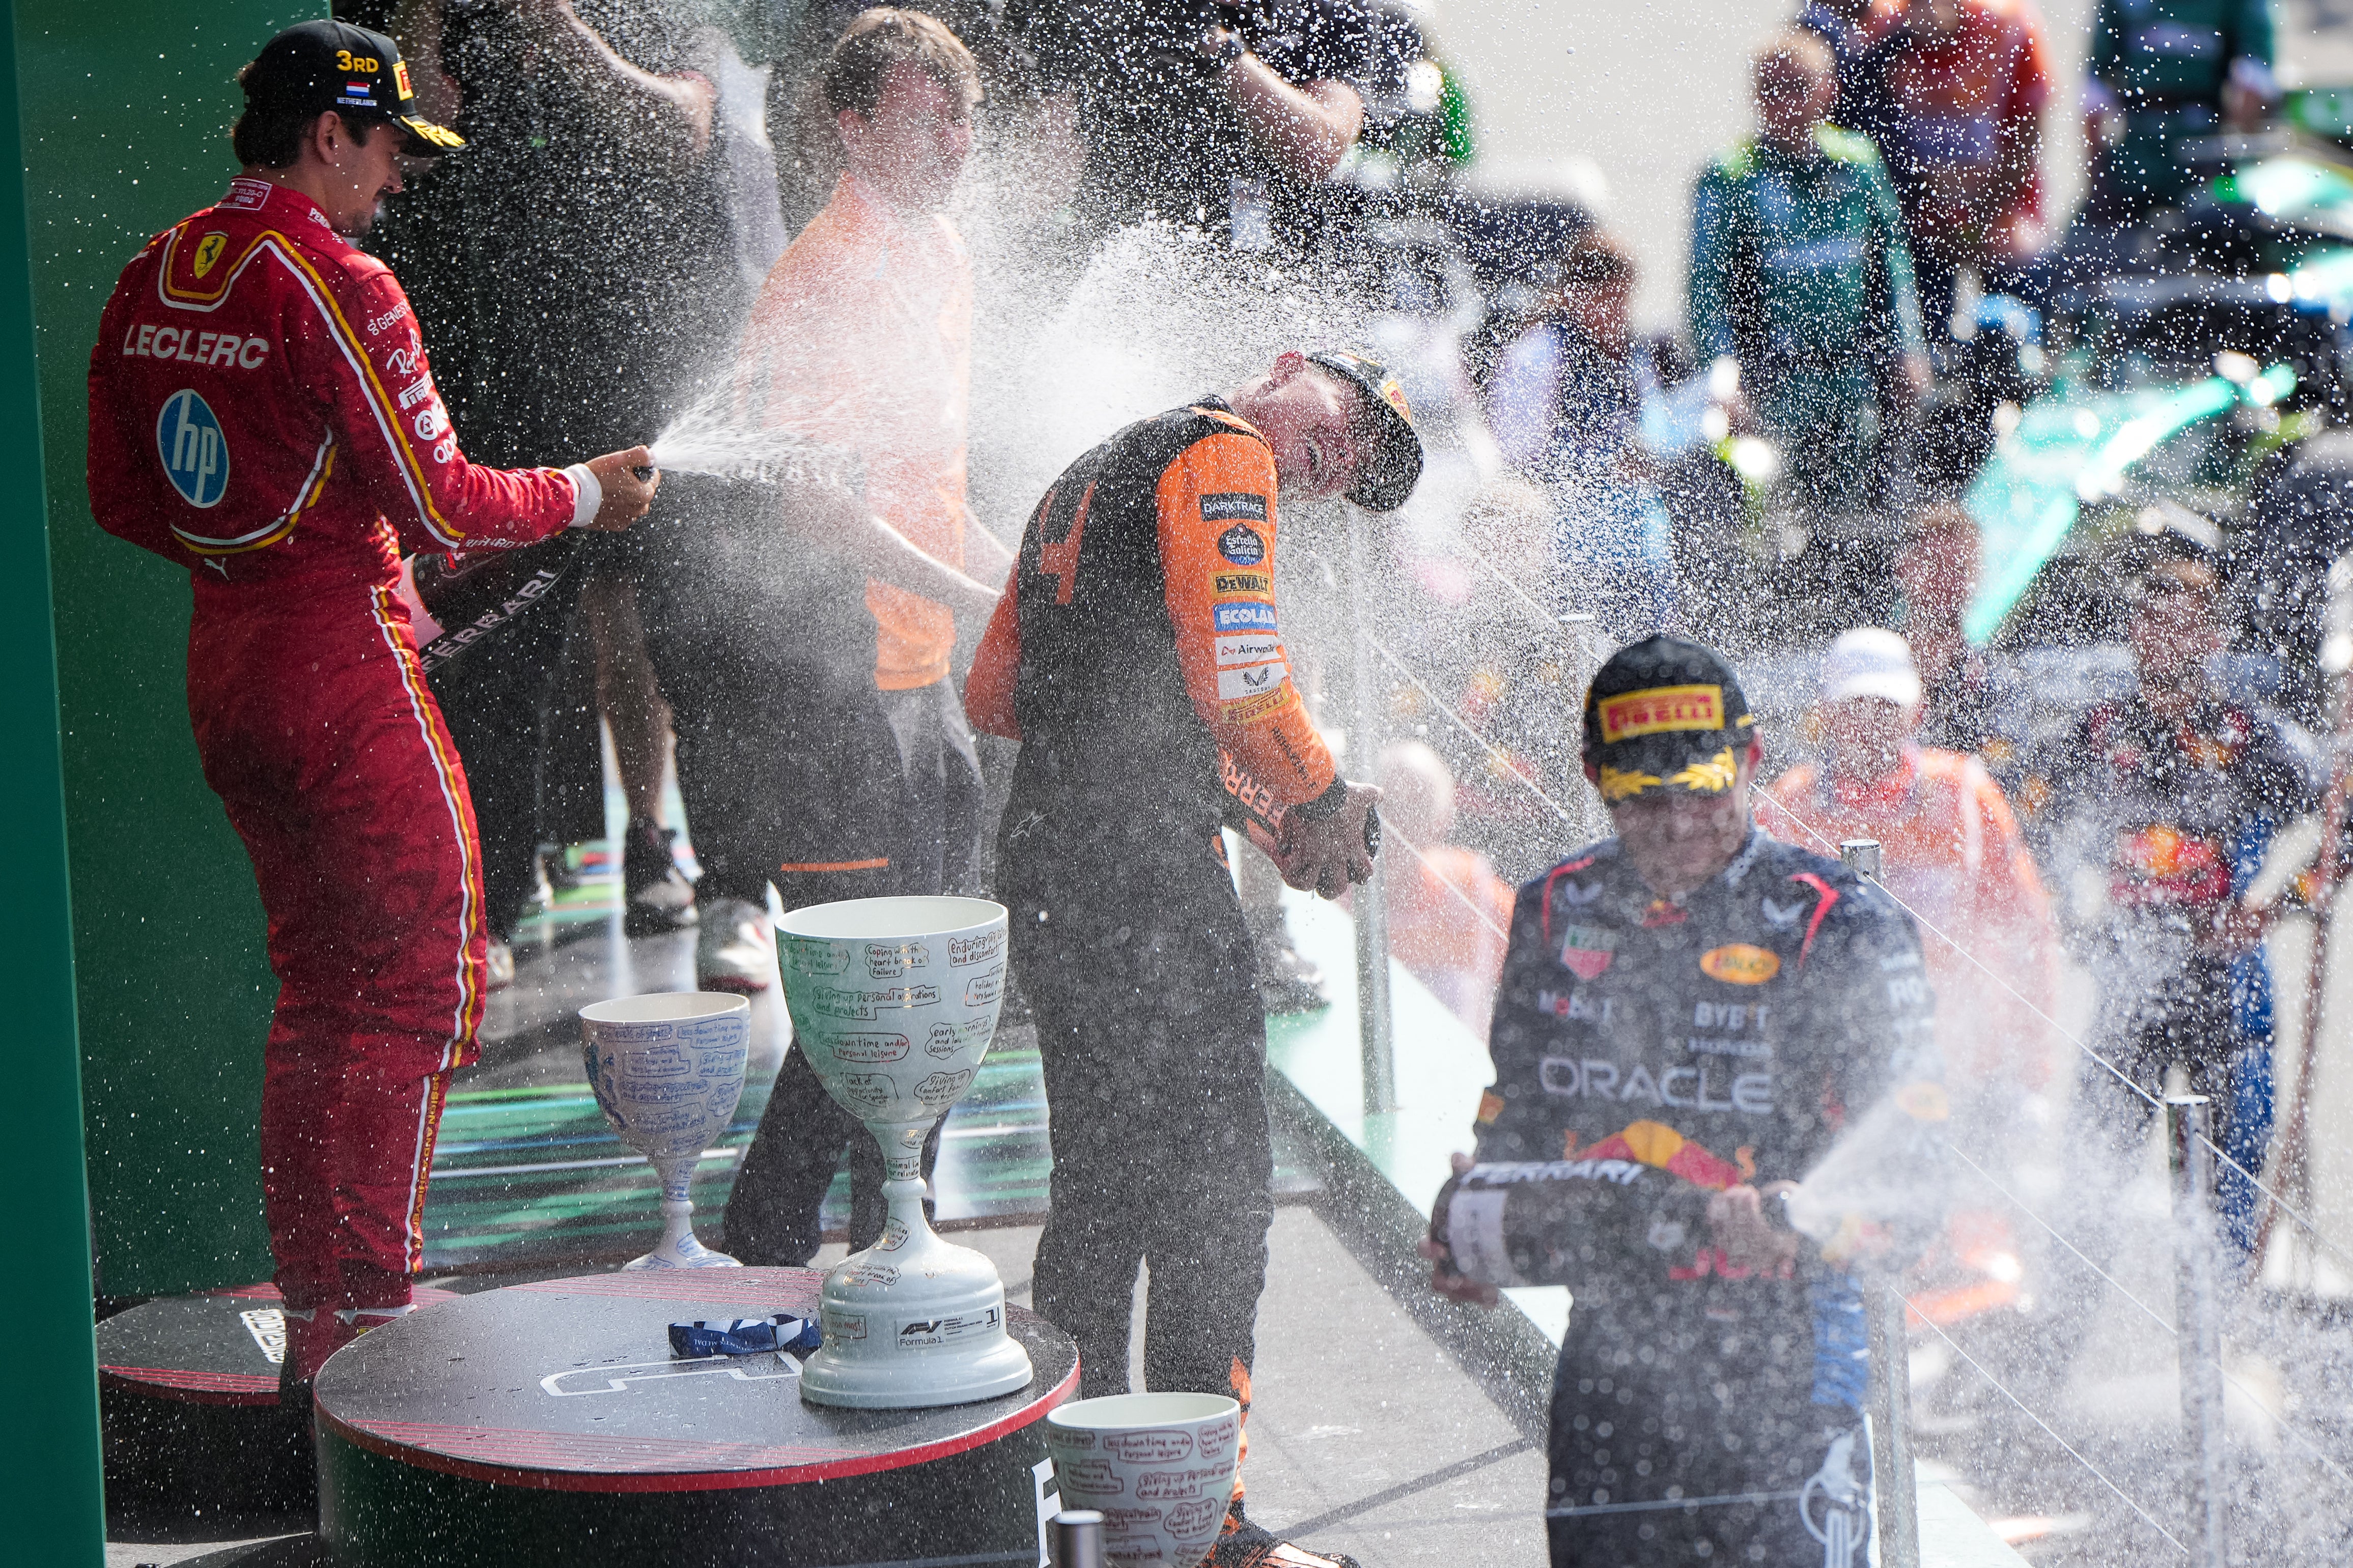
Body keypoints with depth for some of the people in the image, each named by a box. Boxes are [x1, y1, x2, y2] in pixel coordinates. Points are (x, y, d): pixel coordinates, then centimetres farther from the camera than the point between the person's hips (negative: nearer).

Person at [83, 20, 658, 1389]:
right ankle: (367, 1327, -3)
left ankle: (314, 1326, 19)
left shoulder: (151, 282, 9)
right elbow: (440, 507, -16)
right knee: (420, 991, -1)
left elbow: (125, 499, 15)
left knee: (320, 991, 16)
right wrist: (584, 495, 0)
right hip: (347, 670, -8)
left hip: (225, 660, 9)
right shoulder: (335, 285, -16)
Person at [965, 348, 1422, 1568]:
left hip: (1040, 863, 10)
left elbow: (995, 693, 25)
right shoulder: (1223, 456, -6)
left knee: (1098, 1181, 17)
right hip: (1147, 871, -9)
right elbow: (1235, 671, -18)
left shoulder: (1094, 475, 24)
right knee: (1212, 1185, -5)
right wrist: (1321, 800, -3)